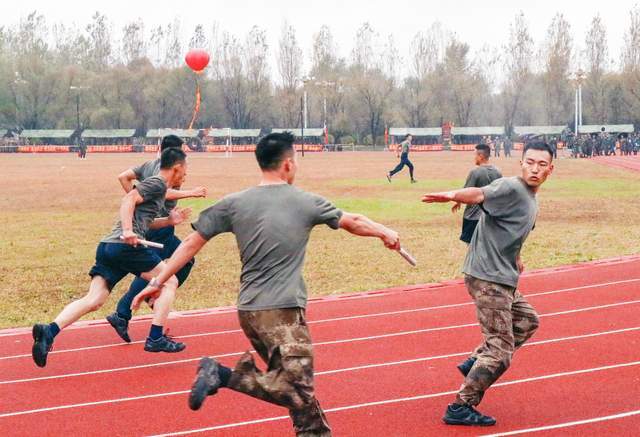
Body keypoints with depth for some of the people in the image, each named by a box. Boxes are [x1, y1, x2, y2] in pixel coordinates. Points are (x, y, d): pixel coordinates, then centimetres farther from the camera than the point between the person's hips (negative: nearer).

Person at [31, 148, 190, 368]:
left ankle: (49, 331, -20)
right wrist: (128, 231, -26)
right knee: (170, 281, 5)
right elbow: (128, 200, -14)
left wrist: (169, 221, 26)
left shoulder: (155, 185, 29)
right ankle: (155, 338, 1)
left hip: (107, 246, 9)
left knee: (93, 300, -3)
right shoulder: (157, 184, 0)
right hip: (126, 246, -9)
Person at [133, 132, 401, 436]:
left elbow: (192, 242, 6)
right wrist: (386, 233, 35)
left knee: (298, 387, 15)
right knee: (296, 389, -11)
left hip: (249, 309, 6)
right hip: (282, 311, -6)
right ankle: (223, 375, -23)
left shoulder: (234, 204, 6)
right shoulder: (306, 203, 1)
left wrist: (159, 281, 15)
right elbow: (354, 222, 17)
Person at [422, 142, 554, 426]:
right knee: (500, 349, -6)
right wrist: (453, 196, -55)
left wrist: (515, 260, 27)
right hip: (487, 279, -10)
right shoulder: (510, 187, -15)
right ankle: (460, 408, 1)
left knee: (527, 321, 27)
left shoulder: (530, 199, 14)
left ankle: (475, 363, 25)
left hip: (503, 279, 10)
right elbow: (481, 194, -36)